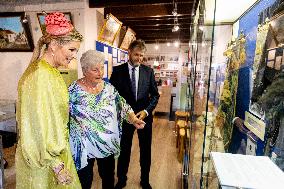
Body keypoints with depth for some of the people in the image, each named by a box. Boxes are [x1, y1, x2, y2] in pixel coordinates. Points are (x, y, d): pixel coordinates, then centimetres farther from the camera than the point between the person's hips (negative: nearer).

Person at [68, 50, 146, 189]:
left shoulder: (109, 87, -2)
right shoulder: (74, 90, -12)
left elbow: (122, 105, -1)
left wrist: (133, 118, -16)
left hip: (108, 144, 3)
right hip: (85, 146, -2)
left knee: (108, 177, 21)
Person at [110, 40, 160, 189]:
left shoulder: (148, 71, -1)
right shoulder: (118, 70, -4)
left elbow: (155, 95, 1)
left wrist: (146, 110, -13)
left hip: (145, 115, 2)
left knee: (146, 151, 16)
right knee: (124, 150, 15)